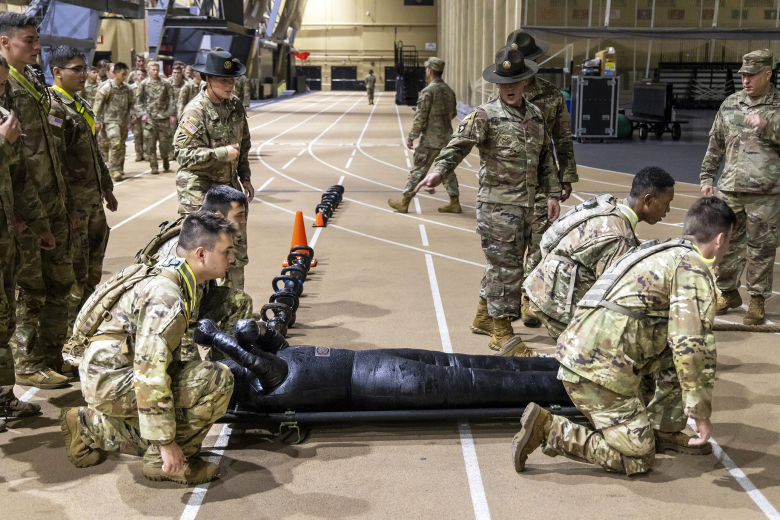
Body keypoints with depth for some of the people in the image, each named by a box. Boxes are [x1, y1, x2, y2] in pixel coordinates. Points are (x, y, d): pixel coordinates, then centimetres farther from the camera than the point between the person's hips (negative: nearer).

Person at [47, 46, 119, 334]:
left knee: (94, 261, 17)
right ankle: (71, 328, 13)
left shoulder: (81, 105, 14)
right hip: (73, 202, -9)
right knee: (75, 267, 0)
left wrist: (107, 188, 22)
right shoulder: (53, 108, -15)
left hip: (93, 199, 9)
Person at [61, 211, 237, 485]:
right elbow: (150, 376, -28)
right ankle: (163, 461, -7)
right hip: (109, 382, -10)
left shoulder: (169, 276, 9)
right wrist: (166, 442, -23)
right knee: (217, 379, -20)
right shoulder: (166, 299, -23)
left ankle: (90, 426, 26)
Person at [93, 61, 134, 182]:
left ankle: (119, 170, 21)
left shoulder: (126, 88, 10)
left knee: (121, 146, 10)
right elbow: (98, 104, -9)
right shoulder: (107, 87, -9)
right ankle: (114, 171, -14)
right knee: (115, 144, -17)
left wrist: (132, 115, 7)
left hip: (123, 121, 6)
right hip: (111, 120, -6)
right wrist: (97, 121, -13)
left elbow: (130, 104, 23)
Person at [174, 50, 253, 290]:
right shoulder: (195, 111, -17)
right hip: (199, 189, -7)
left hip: (229, 185, 7)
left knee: (237, 243, 12)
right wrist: (223, 153, -25)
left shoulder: (235, 105, 6)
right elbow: (185, 153, -23)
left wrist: (245, 177, 15)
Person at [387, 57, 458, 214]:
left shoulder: (428, 91, -16)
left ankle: (404, 203, 7)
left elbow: (420, 118, -17)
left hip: (430, 139, -7)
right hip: (447, 138, 7)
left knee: (418, 170, 0)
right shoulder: (449, 90, 7)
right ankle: (454, 203, 14)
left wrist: (411, 137, -10)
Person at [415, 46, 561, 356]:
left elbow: (546, 158, 19)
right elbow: (459, 144, -22)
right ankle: (502, 333, 3)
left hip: (525, 205, 7)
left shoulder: (536, 116, 11)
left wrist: (552, 193, 14)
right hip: (497, 205, -7)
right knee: (506, 266, -6)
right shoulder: (485, 116, -9)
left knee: (505, 263, 17)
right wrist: (439, 171, -40)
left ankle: (484, 313, 34)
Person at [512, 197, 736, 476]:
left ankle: (663, 432, 22)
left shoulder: (662, 253, 24)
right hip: (600, 369, -9)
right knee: (637, 459, 0)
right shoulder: (694, 270, -5)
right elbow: (691, 346, -16)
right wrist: (701, 413, -8)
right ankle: (548, 430, -6)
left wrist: (656, 387, 45)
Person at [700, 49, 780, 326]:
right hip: (729, 189, 4)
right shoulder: (731, 104, 10)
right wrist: (706, 177, 12)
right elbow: (715, 144, 15)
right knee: (726, 243, 10)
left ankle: (757, 300, 16)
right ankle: (728, 293, 27)